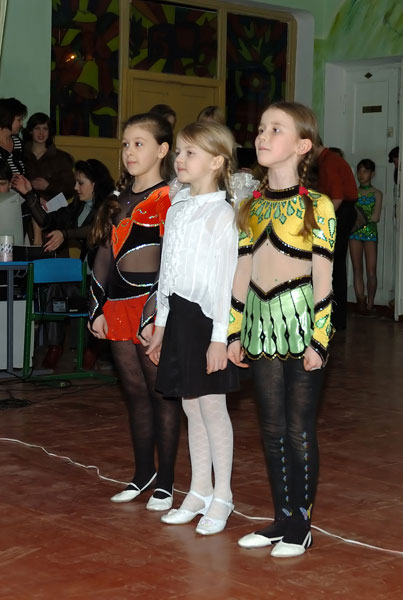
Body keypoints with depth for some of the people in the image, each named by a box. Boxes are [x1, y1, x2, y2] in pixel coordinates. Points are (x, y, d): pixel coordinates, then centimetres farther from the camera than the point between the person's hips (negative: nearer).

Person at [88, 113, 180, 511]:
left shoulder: (169, 201, -8)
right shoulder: (120, 202, 15)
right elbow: (105, 256, 15)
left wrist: (155, 316, -18)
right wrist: (98, 308, 9)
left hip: (153, 310, -7)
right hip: (119, 309, 7)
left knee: (161, 393, 2)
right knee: (135, 392, 14)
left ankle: (165, 481, 11)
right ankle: (142, 473, 26)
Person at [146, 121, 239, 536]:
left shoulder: (222, 214, -10)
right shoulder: (176, 210, 12)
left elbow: (226, 279, -13)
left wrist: (219, 337, -16)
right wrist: (161, 324, 17)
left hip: (208, 317, -7)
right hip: (179, 314, 7)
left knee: (211, 405, -1)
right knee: (191, 407, 12)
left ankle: (221, 497, 11)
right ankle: (199, 492, 22)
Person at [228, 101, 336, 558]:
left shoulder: (316, 206, -7)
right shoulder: (251, 206, 8)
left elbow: (323, 276, -8)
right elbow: (243, 271, 11)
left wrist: (318, 339, -12)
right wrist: (235, 331, 9)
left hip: (300, 323, -5)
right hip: (263, 324, 5)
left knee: (300, 429, 3)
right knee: (272, 428, 11)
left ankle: (301, 525, 14)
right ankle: (281, 518, 23)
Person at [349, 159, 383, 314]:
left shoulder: (376, 193, 5)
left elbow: (375, 217, -5)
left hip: (370, 233, -2)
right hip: (355, 233, 2)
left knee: (371, 271, -6)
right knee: (357, 269, -1)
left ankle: (370, 303, -2)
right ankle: (360, 300, 0)